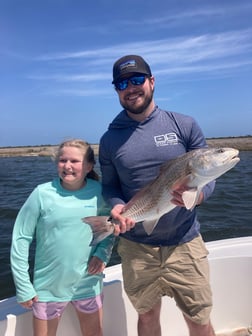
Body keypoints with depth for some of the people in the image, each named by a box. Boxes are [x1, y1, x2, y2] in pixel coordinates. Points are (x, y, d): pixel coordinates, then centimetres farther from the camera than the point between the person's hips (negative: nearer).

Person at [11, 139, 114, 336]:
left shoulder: (99, 192, -8)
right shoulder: (42, 193, -14)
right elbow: (21, 238, -8)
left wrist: (103, 252, -11)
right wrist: (23, 286, -8)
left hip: (88, 283, 2)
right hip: (49, 285, -1)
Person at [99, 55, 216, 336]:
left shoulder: (185, 125, -3)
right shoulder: (110, 140, 0)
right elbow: (110, 186, 7)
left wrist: (197, 194, -22)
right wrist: (117, 207, -14)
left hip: (185, 243, 0)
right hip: (136, 247, 1)